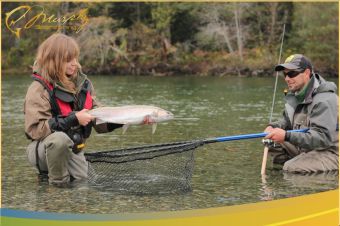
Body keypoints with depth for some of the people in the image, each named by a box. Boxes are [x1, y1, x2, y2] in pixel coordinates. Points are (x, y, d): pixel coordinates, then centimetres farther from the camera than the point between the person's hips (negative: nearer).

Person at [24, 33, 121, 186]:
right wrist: (73, 119, -31)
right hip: (43, 149, -6)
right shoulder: (39, 89, -17)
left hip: (73, 150, 7)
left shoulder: (82, 83, 1)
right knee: (60, 138, -37)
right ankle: (58, 180, -12)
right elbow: (35, 128, -27)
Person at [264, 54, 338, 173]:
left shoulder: (325, 100, -23)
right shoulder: (295, 94, 8)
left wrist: (287, 136, -38)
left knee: (291, 168, -27)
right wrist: (273, 127, -5)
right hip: (305, 147, 9)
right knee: (272, 142, -1)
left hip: (330, 151, -9)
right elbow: (287, 122, 20)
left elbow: (323, 138, -31)